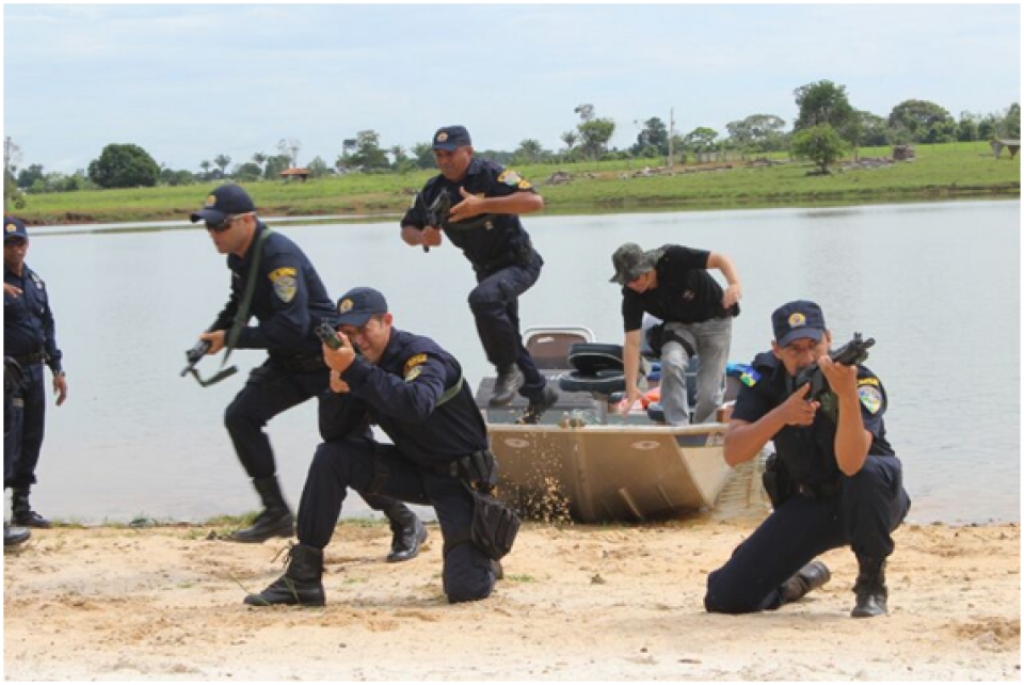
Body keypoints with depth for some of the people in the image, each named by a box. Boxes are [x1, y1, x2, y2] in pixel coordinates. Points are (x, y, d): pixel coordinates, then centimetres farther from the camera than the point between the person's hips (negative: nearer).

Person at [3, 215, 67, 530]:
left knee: (31, 440, 12)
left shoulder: (35, 281, 12)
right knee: (9, 440, -10)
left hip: (34, 370, 7)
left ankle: (22, 507, 21)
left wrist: (57, 369, 16)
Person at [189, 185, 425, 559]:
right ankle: (276, 514, 3)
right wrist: (212, 336, 1)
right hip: (288, 364, 9)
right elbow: (239, 306, 21)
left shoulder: (278, 255, -26)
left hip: (329, 363, -9)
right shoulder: (240, 257, 3)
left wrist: (231, 339, -27)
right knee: (241, 416, -4)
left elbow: (291, 326, -34)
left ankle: (406, 525, 7)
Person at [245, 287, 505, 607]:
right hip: (413, 469, 6)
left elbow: (417, 405, -43)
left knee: (465, 589, -20)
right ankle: (303, 577, -9)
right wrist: (337, 388, -22)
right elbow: (333, 434, -4)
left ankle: (480, 552, 19)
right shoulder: (364, 364, 0)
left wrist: (353, 369, -46)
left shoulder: (421, 354, -20)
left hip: (461, 476, -6)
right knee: (330, 458, -13)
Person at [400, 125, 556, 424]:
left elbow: (534, 201, -35)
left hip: (519, 262, -8)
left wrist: (482, 205, -41)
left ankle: (508, 370, -20)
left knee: (483, 298, -36)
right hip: (487, 269, 8)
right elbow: (407, 229, 5)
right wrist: (422, 237, -20)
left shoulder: (491, 175, -21)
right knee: (505, 339, 15)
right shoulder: (434, 190, -3)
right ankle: (538, 394, 35)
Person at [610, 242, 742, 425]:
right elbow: (632, 342, -21)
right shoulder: (632, 295, -20)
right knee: (671, 362, -30)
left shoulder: (673, 259, -30)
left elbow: (720, 259, -27)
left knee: (709, 393, -8)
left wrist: (735, 284, -47)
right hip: (679, 325, 2)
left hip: (714, 320, -2)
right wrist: (631, 388, -28)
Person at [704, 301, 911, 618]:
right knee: (726, 598, -9)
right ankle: (805, 577, 25)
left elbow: (850, 464, -42)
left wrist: (847, 395, -55)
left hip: (866, 504, -3)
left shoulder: (861, 381, -25)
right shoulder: (765, 377, -12)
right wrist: (782, 414, -40)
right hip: (806, 505, 4)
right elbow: (732, 454, -24)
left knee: (870, 473, -41)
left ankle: (871, 583, -14)